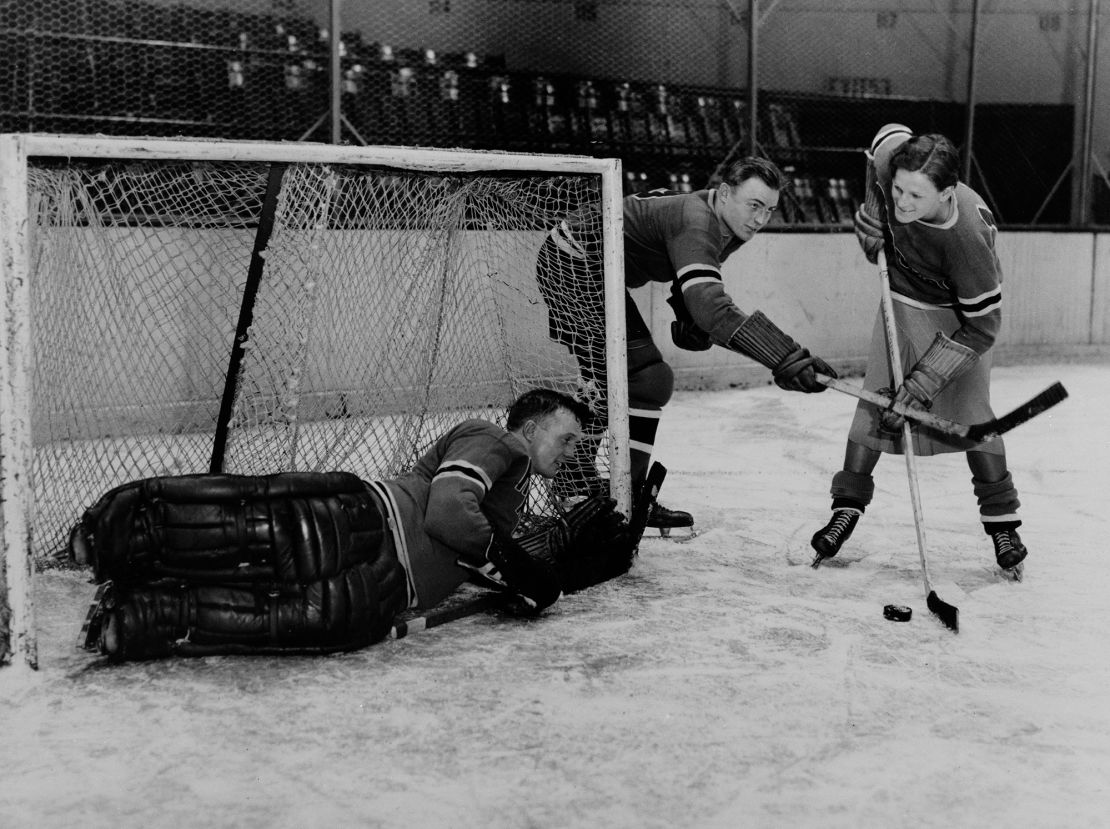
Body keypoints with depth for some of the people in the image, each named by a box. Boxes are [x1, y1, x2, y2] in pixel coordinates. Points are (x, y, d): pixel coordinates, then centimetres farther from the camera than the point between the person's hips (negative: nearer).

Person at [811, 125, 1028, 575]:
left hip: (961, 314, -4)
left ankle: (1001, 521, 6)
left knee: (970, 414, -8)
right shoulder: (892, 161, -28)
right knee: (874, 401, -2)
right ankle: (848, 505, 5)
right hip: (902, 300, 4)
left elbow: (981, 326, -31)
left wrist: (921, 385, -32)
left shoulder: (968, 235, -39)